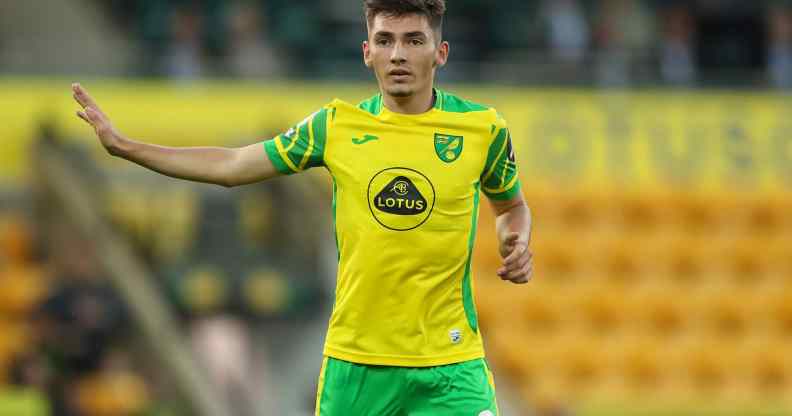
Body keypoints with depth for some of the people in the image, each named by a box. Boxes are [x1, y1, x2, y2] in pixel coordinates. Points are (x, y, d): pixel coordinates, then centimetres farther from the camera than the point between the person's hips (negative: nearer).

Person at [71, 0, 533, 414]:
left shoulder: (483, 129, -2)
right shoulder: (336, 126, 2)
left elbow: (512, 205, 18)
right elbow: (230, 166, 11)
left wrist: (517, 243, -5)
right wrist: (124, 146, 10)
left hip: (450, 367, -1)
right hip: (354, 360, 2)